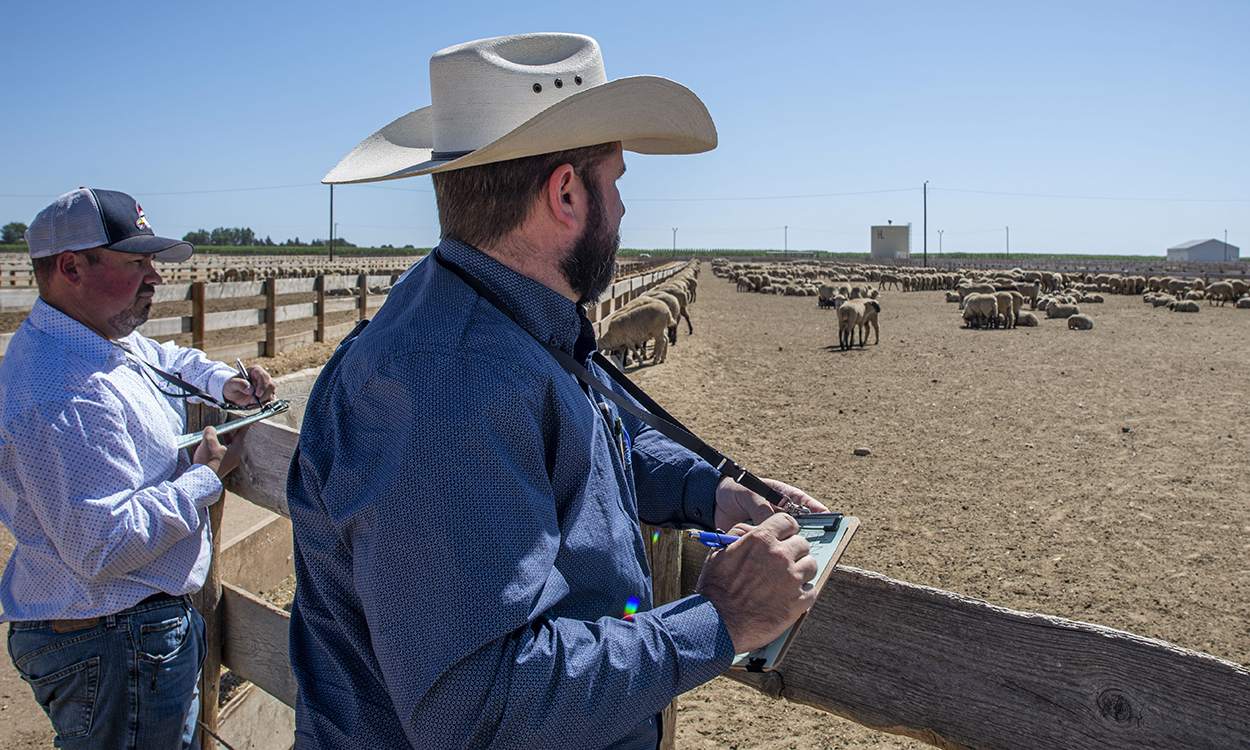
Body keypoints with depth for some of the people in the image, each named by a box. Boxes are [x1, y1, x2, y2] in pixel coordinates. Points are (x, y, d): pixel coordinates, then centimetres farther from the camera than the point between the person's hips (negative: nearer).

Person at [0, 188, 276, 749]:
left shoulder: (103, 340, 6)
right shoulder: (63, 400, -28)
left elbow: (162, 357, 28)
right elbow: (105, 546, -30)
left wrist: (221, 380, 7)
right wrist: (207, 477, -19)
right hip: (113, 650, -10)